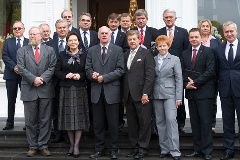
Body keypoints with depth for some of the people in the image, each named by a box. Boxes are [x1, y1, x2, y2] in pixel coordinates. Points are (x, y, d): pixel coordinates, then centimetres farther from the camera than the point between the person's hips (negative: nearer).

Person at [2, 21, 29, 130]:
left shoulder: (29, 42, 3)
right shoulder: (8, 42, 8)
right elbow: (5, 56, -1)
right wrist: (14, 67, -14)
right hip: (11, 74, 2)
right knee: (11, 100, 7)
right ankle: (10, 123, 13)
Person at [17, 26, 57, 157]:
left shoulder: (49, 50, 8)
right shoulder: (22, 51, 8)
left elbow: (52, 67, -1)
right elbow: (21, 68, -2)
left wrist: (42, 78, -14)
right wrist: (33, 79, -15)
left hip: (46, 89, 0)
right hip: (29, 90, 0)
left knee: (45, 120, 4)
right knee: (30, 121, 5)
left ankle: (43, 145, 13)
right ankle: (32, 146, 15)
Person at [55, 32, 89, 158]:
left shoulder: (84, 55, 5)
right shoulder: (62, 55, 7)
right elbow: (57, 71, 4)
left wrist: (80, 76, -13)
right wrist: (65, 75, -13)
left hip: (80, 90, -1)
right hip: (66, 90, 1)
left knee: (79, 117, -2)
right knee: (68, 117, 3)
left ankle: (76, 145, 5)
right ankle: (71, 144, 14)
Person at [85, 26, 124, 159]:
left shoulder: (118, 50, 3)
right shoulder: (92, 50, 12)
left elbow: (120, 70, -6)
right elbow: (88, 68, 7)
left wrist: (104, 77, -15)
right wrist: (93, 74, -16)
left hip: (112, 90, -2)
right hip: (96, 91, 3)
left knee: (113, 123, 4)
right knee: (97, 123, 8)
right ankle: (99, 149, 18)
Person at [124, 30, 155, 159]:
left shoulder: (146, 53, -2)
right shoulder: (125, 55, 15)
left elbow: (150, 74, -9)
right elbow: (124, 75, 12)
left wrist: (145, 93, -15)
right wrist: (124, 95, 5)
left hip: (141, 95, -5)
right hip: (128, 95, 5)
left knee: (144, 123, 0)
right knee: (132, 123, 9)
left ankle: (143, 148, 9)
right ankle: (134, 147, 18)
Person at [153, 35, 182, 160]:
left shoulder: (175, 59, 2)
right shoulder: (153, 60, 9)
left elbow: (179, 79, -2)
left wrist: (179, 97, -8)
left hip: (170, 94, -3)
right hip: (156, 94, 4)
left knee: (171, 120, -11)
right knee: (160, 122, 6)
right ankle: (164, 149, 14)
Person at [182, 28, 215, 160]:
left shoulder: (208, 52, -2)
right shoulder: (185, 54, 14)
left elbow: (210, 71, -11)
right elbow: (182, 72, 12)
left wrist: (195, 82, -15)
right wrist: (186, 84, -7)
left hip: (204, 92, -5)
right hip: (191, 92, 5)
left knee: (205, 122, -3)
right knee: (194, 123, 9)